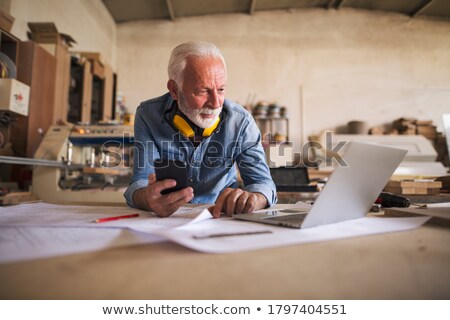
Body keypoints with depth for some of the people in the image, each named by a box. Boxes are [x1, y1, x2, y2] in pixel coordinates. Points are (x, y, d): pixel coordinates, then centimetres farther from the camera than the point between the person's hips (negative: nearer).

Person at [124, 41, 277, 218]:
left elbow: (262, 181, -13)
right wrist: (148, 198, -40)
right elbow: (141, 181, -15)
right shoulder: (148, 115, -12)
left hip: (222, 218, 0)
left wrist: (250, 199, -37)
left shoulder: (241, 121, -13)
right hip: (167, 219, 1)